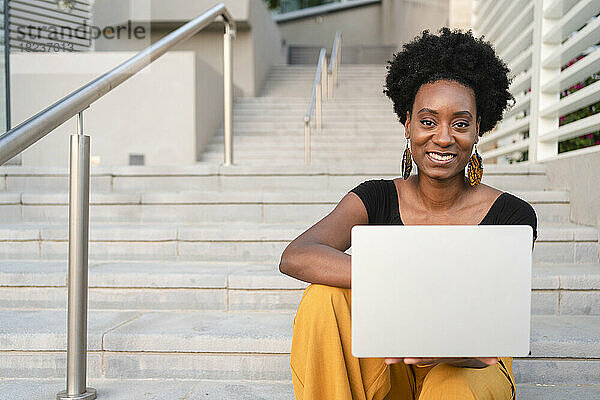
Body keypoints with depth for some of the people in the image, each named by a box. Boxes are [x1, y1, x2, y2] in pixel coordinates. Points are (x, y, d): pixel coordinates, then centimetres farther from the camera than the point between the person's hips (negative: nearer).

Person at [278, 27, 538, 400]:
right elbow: (295, 257, -25)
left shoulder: (512, 215, -10)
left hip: (470, 366, -2)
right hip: (389, 365, 2)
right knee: (325, 296, -26)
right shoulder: (376, 198, -7)